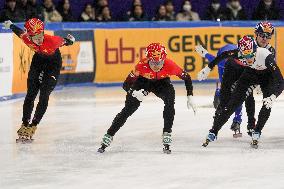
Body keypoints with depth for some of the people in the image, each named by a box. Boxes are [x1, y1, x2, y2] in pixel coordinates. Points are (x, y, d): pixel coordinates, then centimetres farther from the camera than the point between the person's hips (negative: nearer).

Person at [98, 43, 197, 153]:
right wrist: (134, 93, -51)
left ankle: (167, 135, -15)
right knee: (129, 109, -8)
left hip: (162, 82, 1)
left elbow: (186, 77, -19)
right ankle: (108, 137, 0)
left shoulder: (169, 65, -36)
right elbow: (126, 85, -30)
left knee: (170, 103, -26)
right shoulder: (142, 66, -38)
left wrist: (190, 97, -22)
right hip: (143, 81, -1)